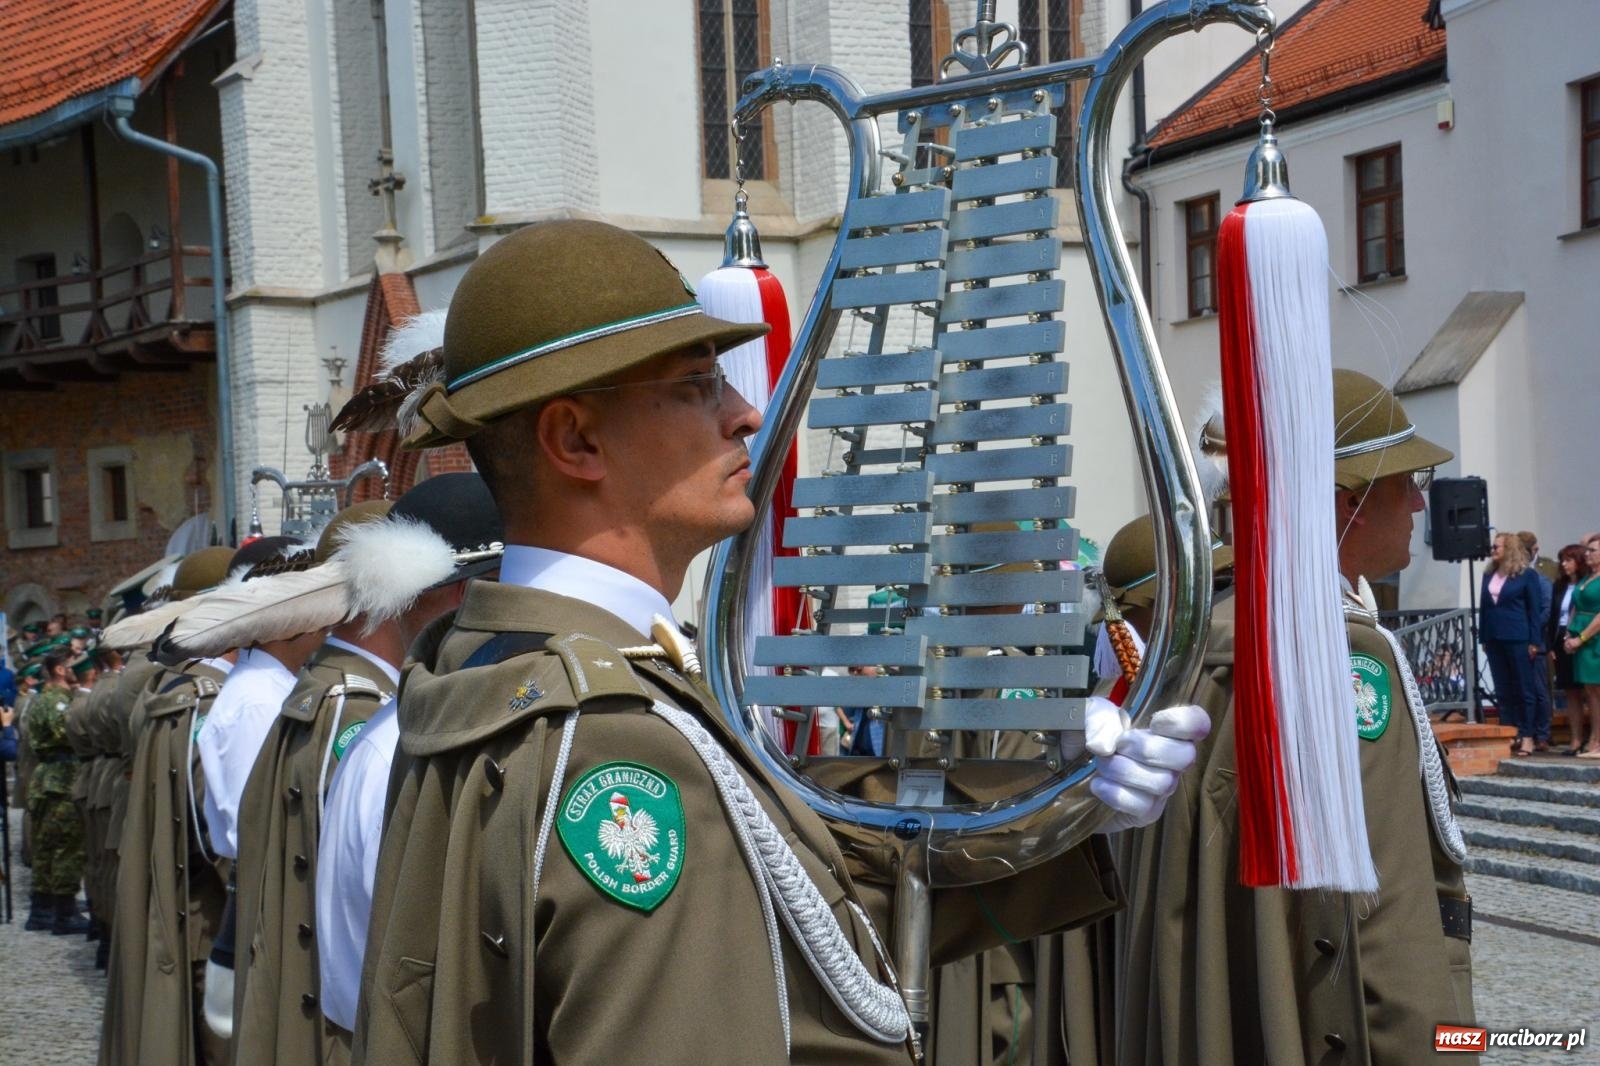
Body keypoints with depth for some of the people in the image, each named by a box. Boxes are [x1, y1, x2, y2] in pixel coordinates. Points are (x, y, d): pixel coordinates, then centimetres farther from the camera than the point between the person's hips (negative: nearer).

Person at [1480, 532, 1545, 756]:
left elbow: (1534, 609, -3)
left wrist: (1534, 642, -7)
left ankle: (1527, 736, 4)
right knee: (1503, 691, 8)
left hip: (1518, 639, -5)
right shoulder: (1489, 575, 11)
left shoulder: (1527, 575, -3)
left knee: (1524, 689, 0)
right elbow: (1483, 607, 12)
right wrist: (1483, 638, 9)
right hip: (1495, 640, 5)